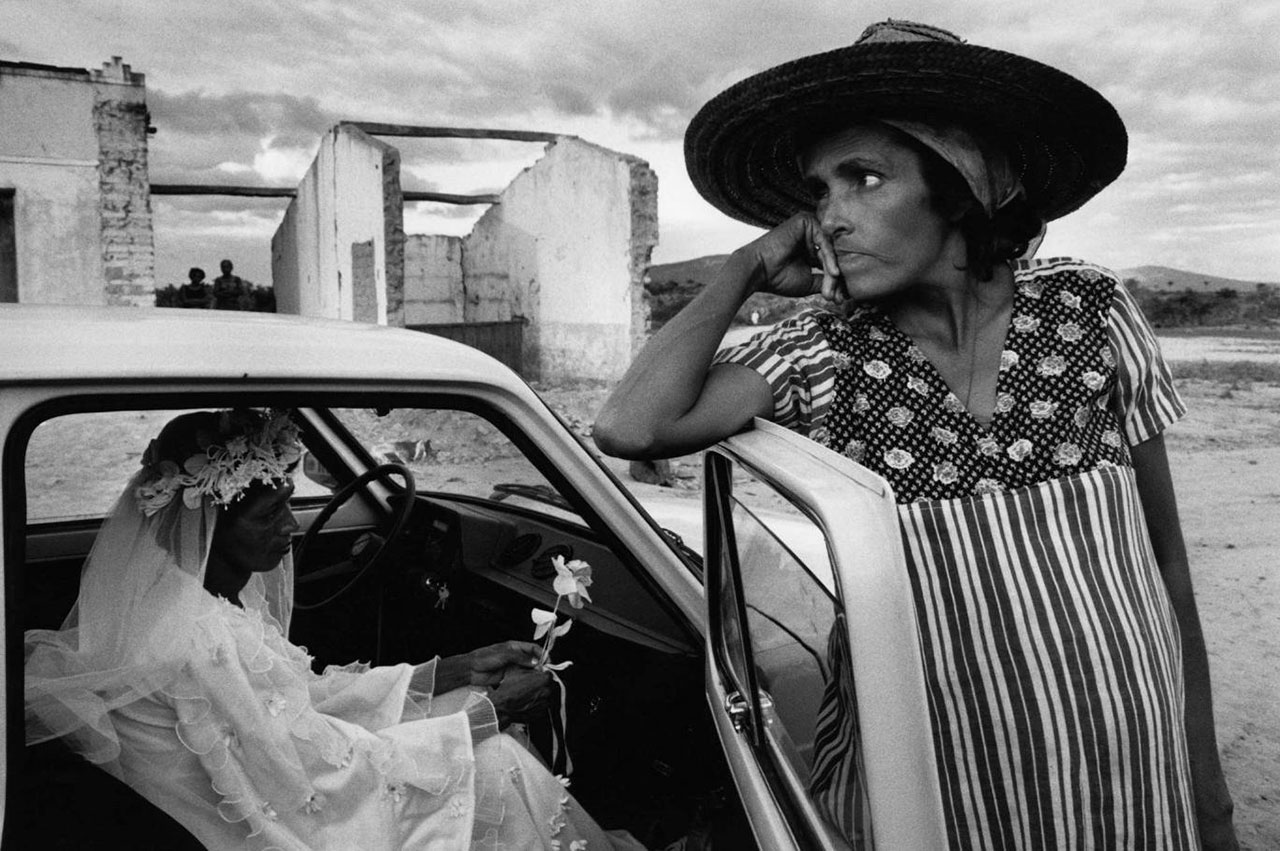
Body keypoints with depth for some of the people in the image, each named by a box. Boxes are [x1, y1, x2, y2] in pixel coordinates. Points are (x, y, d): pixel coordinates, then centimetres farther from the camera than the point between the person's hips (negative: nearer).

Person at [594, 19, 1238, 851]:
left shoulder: (1090, 312, -7)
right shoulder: (823, 359, -9)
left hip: (1128, 775, 1)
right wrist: (749, 268, -14)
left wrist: (1206, 778, 5)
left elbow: (1164, 554, 1)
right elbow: (631, 427, -24)